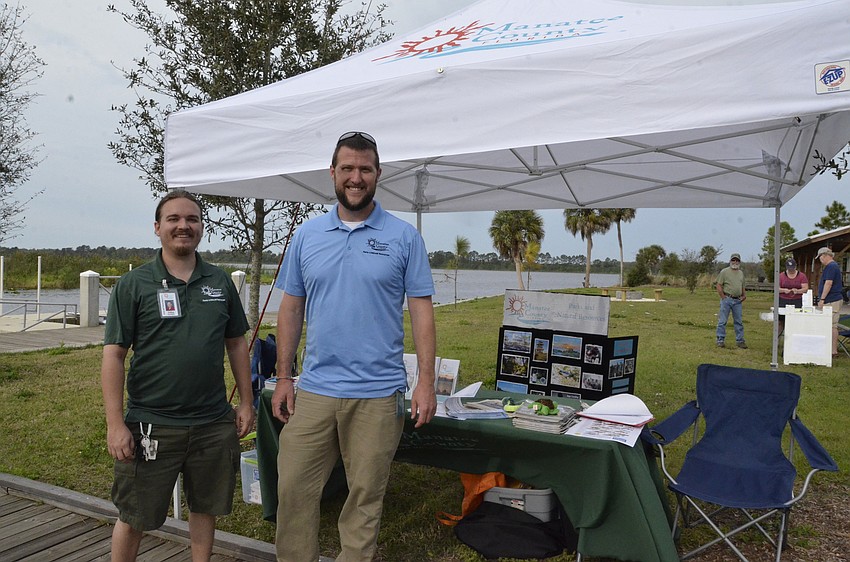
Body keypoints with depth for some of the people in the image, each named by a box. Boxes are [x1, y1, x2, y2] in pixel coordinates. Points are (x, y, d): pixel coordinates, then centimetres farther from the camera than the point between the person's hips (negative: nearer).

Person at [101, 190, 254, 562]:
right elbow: (113, 355, -6)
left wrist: (246, 402, 8)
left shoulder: (220, 282, 5)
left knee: (205, 508, 18)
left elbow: (237, 344, 10)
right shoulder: (134, 284, -4)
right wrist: (115, 424, -11)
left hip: (214, 423, 3)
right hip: (150, 425, -3)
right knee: (134, 518, 12)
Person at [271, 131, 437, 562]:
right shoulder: (307, 235, 6)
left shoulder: (404, 237, -1)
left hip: (378, 394, -2)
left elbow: (421, 310, -2)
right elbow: (290, 308, 10)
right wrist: (283, 377, 6)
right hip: (314, 390, 3)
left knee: (365, 496, 11)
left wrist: (426, 382, -8)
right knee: (293, 489, 8)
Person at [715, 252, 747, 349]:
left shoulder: (741, 273, 16)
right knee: (722, 321, -2)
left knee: (739, 322, 8)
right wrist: (723, 297, -11)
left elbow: (743, 286, 23)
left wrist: (744, 295, 7)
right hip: (727, 299, -5)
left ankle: (739, 340, 16)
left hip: (738, 301, 5)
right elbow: (719, 286, -6)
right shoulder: (724, 271, -2)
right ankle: (720, 340, 4)